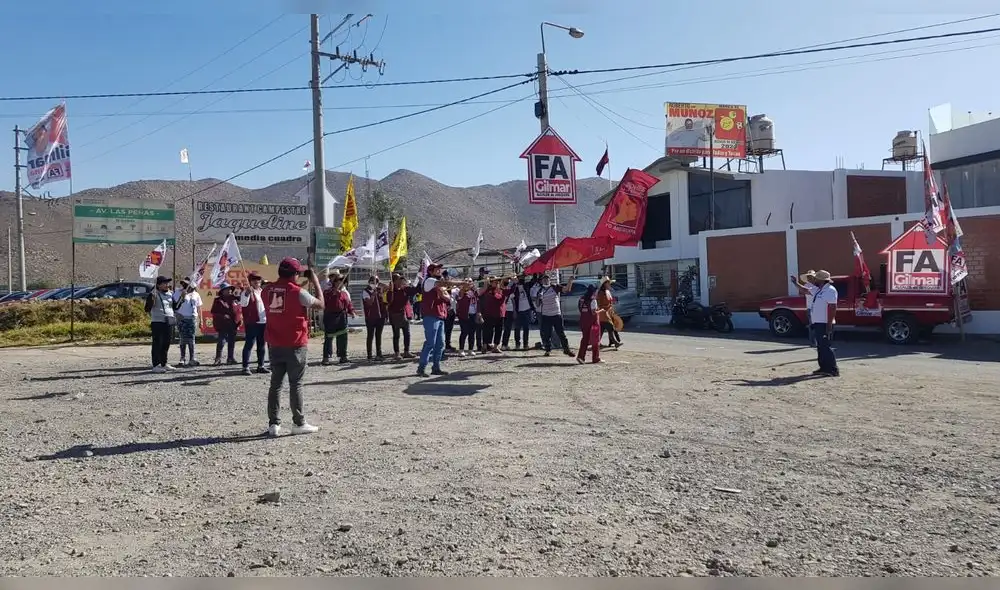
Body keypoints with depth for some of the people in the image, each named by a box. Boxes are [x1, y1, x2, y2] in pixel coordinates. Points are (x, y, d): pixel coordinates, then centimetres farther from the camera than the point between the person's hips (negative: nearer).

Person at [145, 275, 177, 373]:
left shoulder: (170, 294, 14)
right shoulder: (154, 294, -7)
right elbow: (147, 309, -11)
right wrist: (151, 299, -26)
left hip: (169, 322, 7)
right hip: (157, 322, -7)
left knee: (166, 344, 13)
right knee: (157, 344, -5)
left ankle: (163, 364, 23)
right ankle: (156, 366, -2)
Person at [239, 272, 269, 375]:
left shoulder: (262, 291, 16)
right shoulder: (246, 292, -5)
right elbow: (243, 304, -21)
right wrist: (247, 293, -34)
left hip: (263, 322, 7)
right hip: (252, 323, -7)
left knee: (261, 345, 12)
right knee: (249, 344, -6)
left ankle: (261, 366, 21)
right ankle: (246, 367, -4)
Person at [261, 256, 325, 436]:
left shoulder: (266, 291, 3)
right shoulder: (298, 292, -13)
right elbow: (320, 304, -4)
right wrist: (315, 282, 7)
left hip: (274, 345, 5)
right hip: (295, 346, -5)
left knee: (275, 383, 10)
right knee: (296, 384, 2)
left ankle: (273, 423, 10)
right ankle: (299, 423, 8)